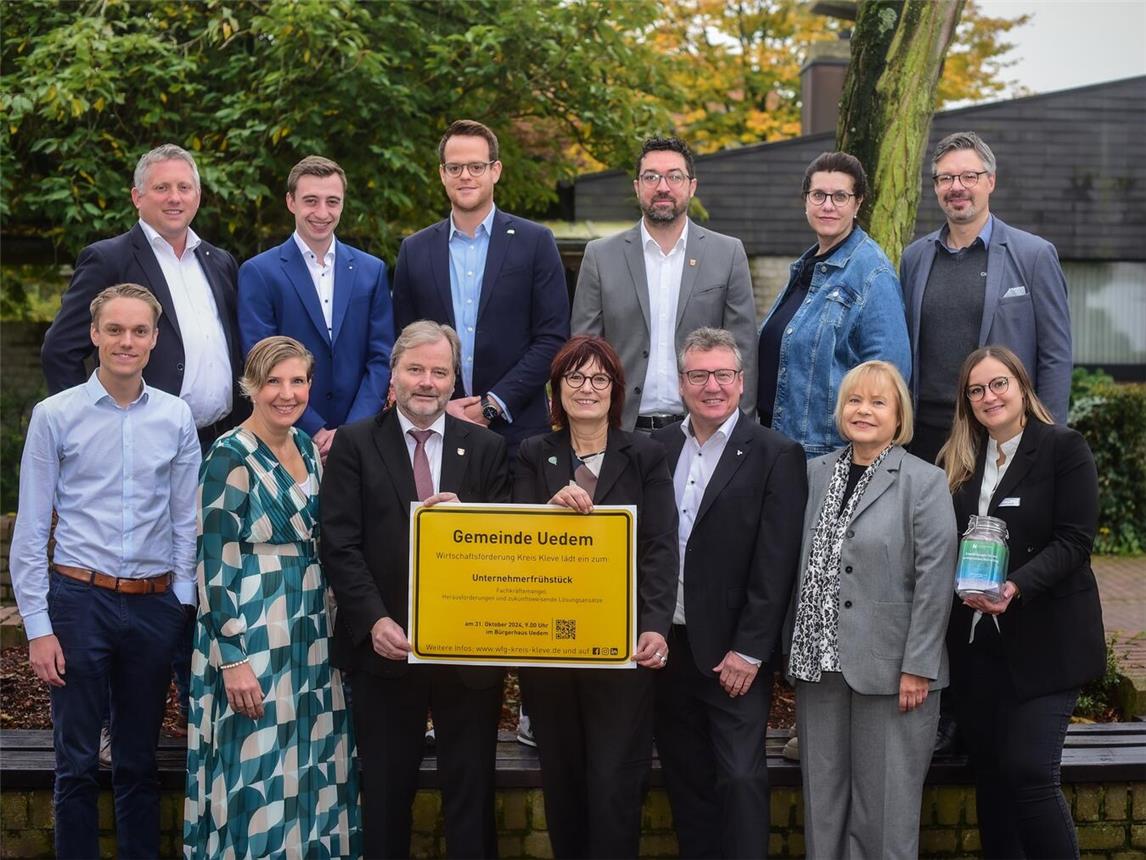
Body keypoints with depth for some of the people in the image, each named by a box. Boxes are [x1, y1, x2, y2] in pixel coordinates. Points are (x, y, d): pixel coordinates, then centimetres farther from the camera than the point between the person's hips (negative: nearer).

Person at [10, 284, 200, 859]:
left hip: (155, 604, 2)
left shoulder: (176, 418, 3)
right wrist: (38, 627, -6)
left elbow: (186, 523, 8)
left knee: (139, 763, 13)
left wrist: (183, 603, 2)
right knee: (77, 764, 4)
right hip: (80, 599, -2)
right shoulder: (56, 416, -3)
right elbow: (30, 531, -3)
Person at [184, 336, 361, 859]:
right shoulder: (230, 458, -13)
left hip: (309, 633, 7)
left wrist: (325, 629, 14)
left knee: (308, 766, 13)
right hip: (250, 635, -7)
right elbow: (214, 566, -16)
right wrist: (233, 660, -19)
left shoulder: (308, 449, 9)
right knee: (258, 770, -1)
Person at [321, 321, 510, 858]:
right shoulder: (354, 444, 1)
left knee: (472, 792, 9)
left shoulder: (486, 448, 6)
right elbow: (340, 546, -6)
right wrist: (374, 620, -17)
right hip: (385, 647, -1)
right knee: (386, 794, 11)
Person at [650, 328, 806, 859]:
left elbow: (775, 565, -11)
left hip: (735, 654, -5)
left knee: (741, 779, -4)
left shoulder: (775, 456, -7)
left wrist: (749, 651, -14)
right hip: (669, 647, 5)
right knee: (685, 780, 12)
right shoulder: (658, 449, 7)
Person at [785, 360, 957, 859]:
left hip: (889, 668, -5)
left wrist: (917, 667, -14)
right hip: (820, 662, 5)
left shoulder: (925, 482, -4)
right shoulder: (816, 473, 10)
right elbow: (799, 565, 13)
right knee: (821, 799, 10)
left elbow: (935, 580, -9)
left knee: (885, 805, 1)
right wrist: (796, 651, 10)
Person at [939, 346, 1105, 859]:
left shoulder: (1063, 448, -4)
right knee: (989, 773, 8)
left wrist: (1016, 587, -25)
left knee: (1030, 771, -12)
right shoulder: (957, 460, 12)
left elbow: (1073, 541, -12)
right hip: (976, 640, 5)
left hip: (1043, 638, -5)